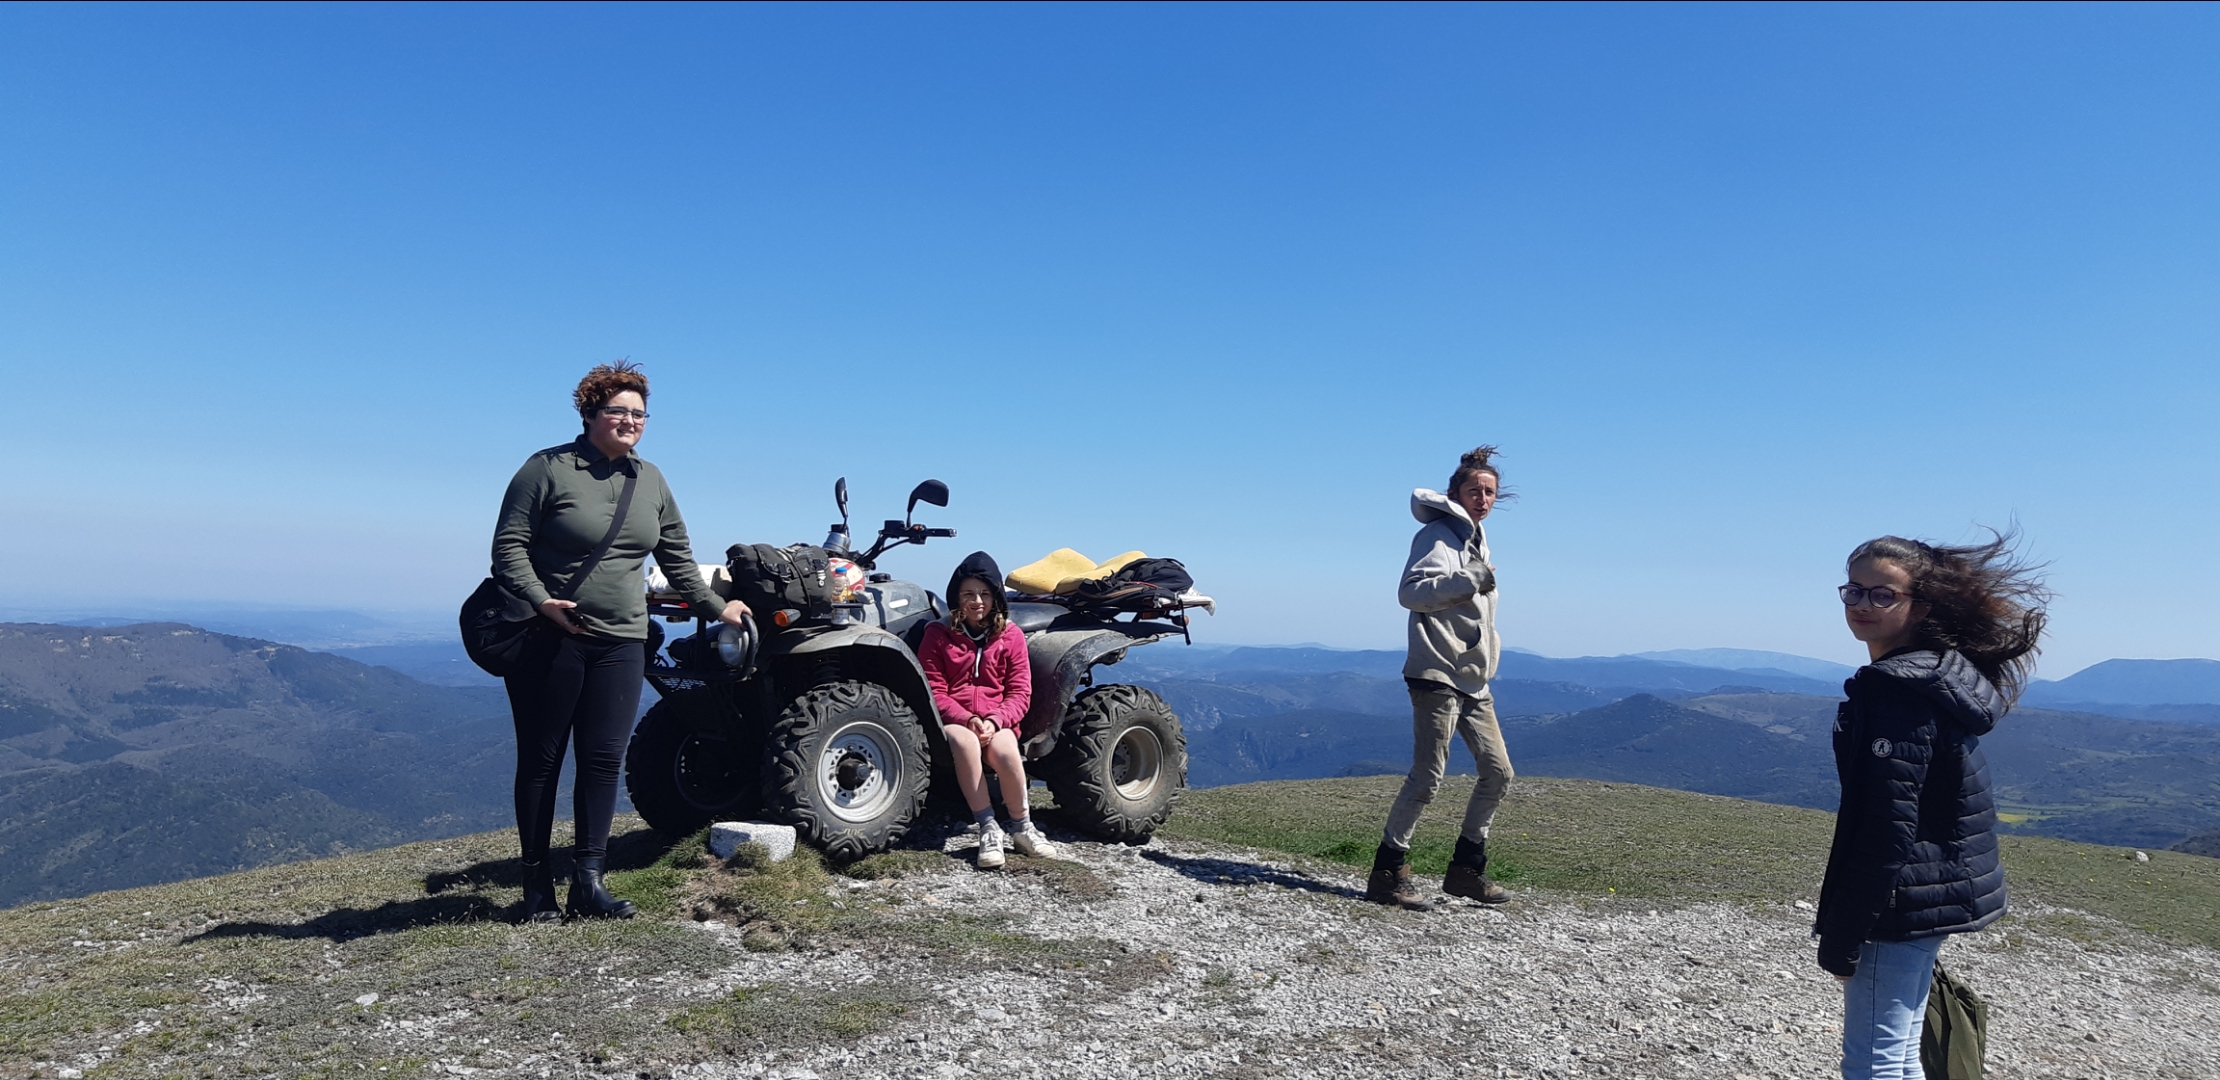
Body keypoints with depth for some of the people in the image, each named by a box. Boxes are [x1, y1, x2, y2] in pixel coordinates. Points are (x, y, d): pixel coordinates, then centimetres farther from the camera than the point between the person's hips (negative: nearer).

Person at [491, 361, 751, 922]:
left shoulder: (650, 480, 12)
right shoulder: (548, 469, -4)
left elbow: (677, 556, 19)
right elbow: (509, 545, -8)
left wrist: (716, 606, 17)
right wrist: (541, 601, -20)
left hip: (620, 643, 4)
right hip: (549, 639, -4)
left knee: (604, 759, -1)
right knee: (540, 761, 5)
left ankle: (588, 882, 4)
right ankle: (537, 881, 14)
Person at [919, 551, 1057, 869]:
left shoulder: (1011, 635, 8)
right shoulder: (938, 635, 5)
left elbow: (1020, 693, 3)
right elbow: (934, 691, -1)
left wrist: (994, 721, -16)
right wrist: (968, 719, -18)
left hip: (997, 722, 1)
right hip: (953, 720, -1)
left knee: (1004, 749, -34)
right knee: (964, 742, -37)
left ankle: (1022, 827, -14)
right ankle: (988, 828, -30)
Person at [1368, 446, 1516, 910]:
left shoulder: (1477, 540, 21)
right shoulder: (1438, 535, -7)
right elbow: (1409, 592, -22)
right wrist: (1467, 581, -31)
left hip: (1474, 681, 9)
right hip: (1437, 674, -9)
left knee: (1498, 772, 8)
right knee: (1428, 775, -12)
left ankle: (1466, 869, 18)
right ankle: (1387, 873, -5)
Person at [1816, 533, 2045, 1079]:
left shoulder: (1894, 691, -20)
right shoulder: (1943, 677, 11)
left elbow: (1885, 828, -23)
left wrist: (1841, 937, -19)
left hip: (1900, 905, -10)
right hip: (1938, 895, 10)